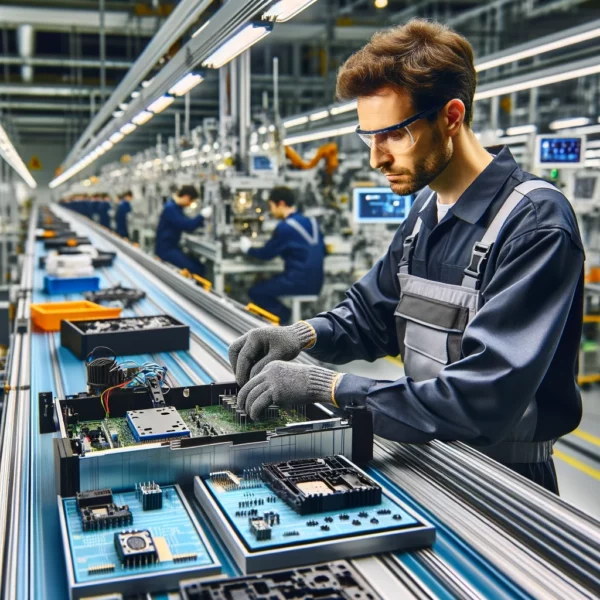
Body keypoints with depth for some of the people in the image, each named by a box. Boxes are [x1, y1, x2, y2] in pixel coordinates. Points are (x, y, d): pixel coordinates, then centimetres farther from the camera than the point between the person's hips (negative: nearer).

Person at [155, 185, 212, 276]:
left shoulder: (176, 207, 14)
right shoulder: (170, 208, -19)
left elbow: (186, 222, 22)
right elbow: (186, 225, -25)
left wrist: (201, 220, 8)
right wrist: (202, 215, -18)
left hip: (172, 247, 10)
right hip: (166, 249, -10)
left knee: (200, 267, -3)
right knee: (195, 270, -20)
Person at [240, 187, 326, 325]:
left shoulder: (285, 227, -13)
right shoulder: (312, 222, 9)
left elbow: (266, 254, -3)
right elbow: (322, 251, 20)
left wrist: (248, 249, 16)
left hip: (299, 282, -8)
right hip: (316, 282, 8)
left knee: (255, 292, 4)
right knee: (266, 285, 25)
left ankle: (284, 317, -1)